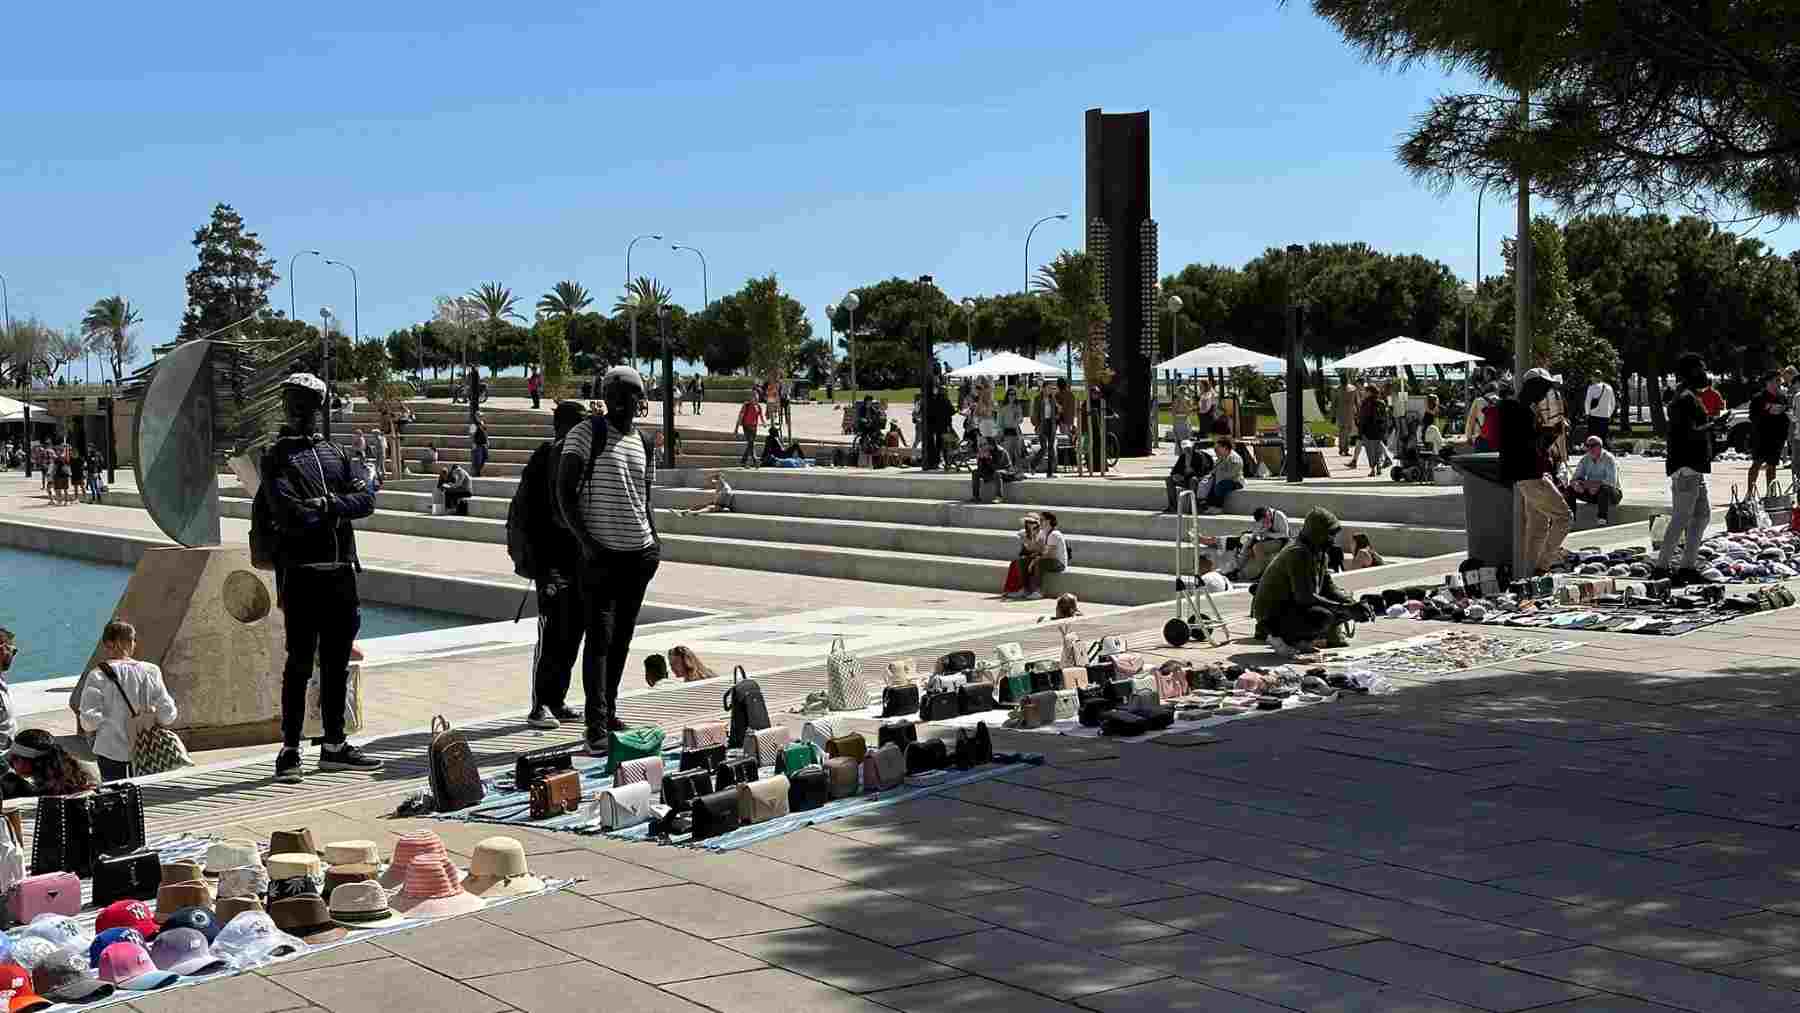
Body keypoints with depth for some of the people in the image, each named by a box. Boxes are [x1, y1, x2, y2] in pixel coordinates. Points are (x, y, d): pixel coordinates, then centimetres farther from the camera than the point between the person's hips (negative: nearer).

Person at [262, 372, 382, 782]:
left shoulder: (336, 452, 16)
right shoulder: (277, 456, 0)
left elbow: (366, 499, 2)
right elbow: (290, 513, -14)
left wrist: (326, 505, -12)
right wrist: (338, 507, -6)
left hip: (341, 570, 6)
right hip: (302, 572, -6)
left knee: (337, 662, 11)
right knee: (300, 663, -5)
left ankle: (334, 745, 20)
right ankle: (290, 751, 0)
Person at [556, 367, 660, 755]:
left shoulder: (644, 445, 14)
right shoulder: (586, 433, -4)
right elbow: (563, 492, -10)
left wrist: (655, 540, 8)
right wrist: (586, 541, -18)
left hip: (639, 553, 6)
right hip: (600, 554, -6)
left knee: (622, 636, 12)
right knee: (599, 638, -10)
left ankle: (609, 711, 23)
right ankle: (597, 727, -12)